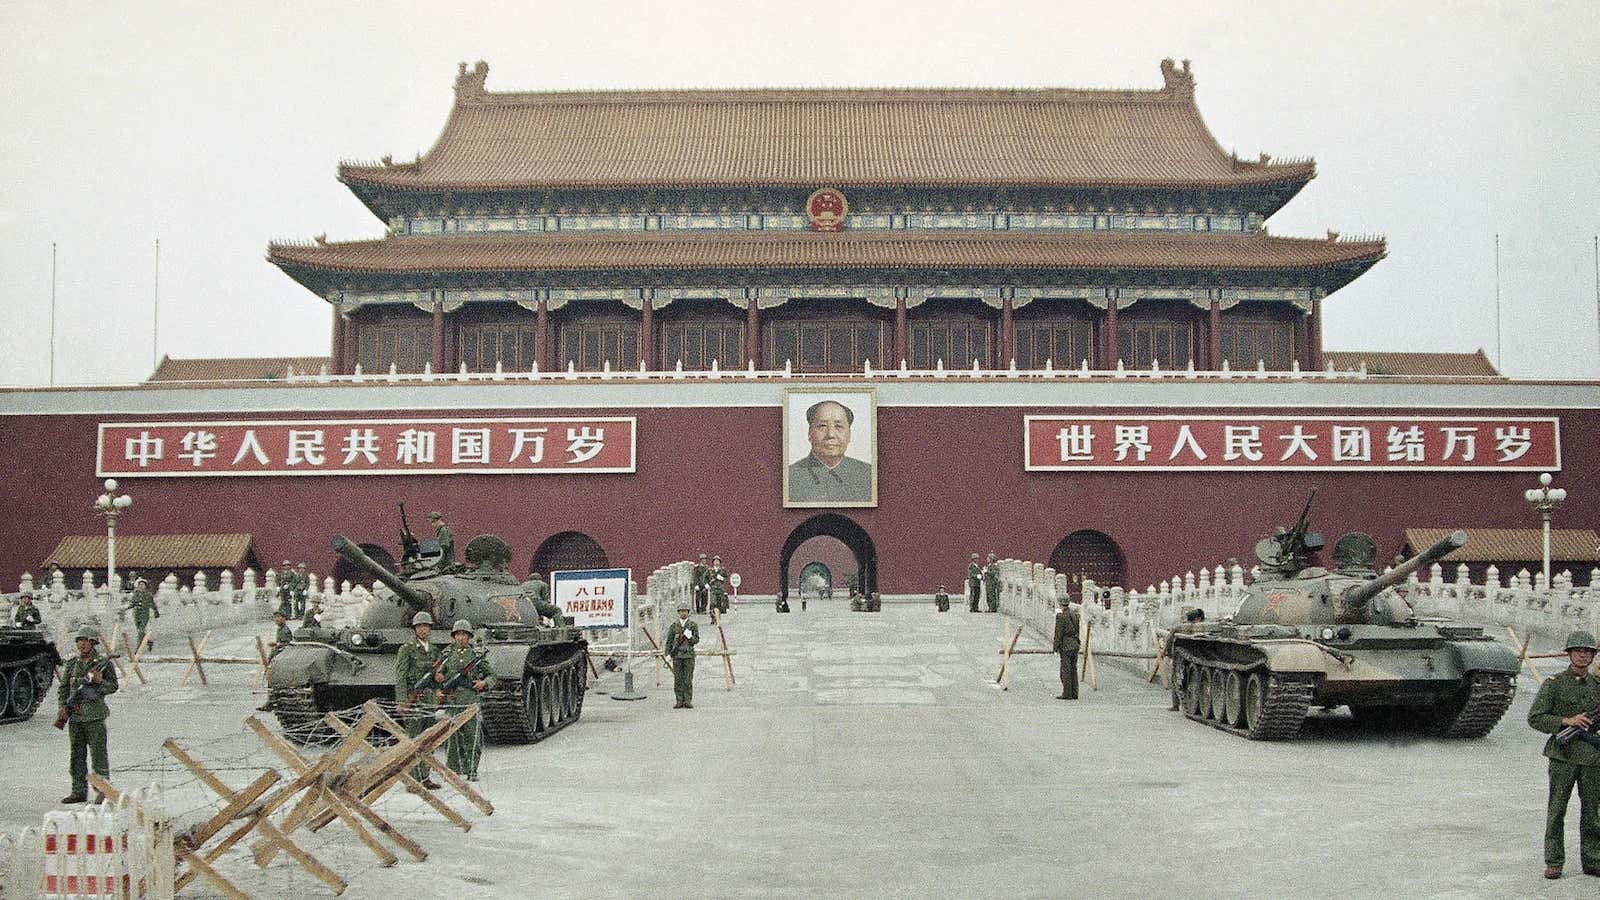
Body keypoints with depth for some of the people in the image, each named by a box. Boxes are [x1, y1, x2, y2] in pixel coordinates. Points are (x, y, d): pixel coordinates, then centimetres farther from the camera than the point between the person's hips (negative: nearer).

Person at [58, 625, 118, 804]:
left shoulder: (104, 663, 1)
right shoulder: (71, 664, 11)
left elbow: (113, 687, 1)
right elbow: (63, 688, 13)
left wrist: (101, 682, -19)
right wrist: (63, 707, -1)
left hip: (95, 716, -4)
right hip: (75, 716, 4)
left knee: (98, 753, -5)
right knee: (77, 755, 8)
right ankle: (79, 792, 15)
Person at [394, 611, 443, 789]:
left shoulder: (434, 651, 15)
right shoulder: (407, 649, -4)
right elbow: (400, 677, -8)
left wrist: (438, 677, -1)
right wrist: (402, 701, -17)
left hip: (429, 699, 6)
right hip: (413, 699, -6)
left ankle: (423, 777, 14)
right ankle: (414, 780, -7)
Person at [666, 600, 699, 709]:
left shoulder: (693, 625, 4)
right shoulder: (674, 625, 7)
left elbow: (696, 640, 1)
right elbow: (669, 641, 8)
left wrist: (690, 636, -19)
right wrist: (668, 654, -2)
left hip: (689, 656, -2)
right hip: (677, 655, 2)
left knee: (688, 680, -3)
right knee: (678, 679, 1)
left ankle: (688, 701, 0)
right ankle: (680, 701, 6)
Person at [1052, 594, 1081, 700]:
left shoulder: (1061, 616, -14)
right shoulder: (1075, 615, 9)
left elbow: (1059, 633, -14)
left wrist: (1055, 647, -7)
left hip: (1066, 646, -7)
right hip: (1075, 644, 7)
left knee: (1066, 670, -3)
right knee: (1073, 669, 11)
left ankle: (1067, 694, -2)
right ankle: (1074, 693, 13)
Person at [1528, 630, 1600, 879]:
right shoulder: (1553, 684, -1)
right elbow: (1534, 718, -6)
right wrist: (1567, 721, -16)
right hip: (1563, 755, -3)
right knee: (1556, 810, -2)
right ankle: (1553, 862, 5)